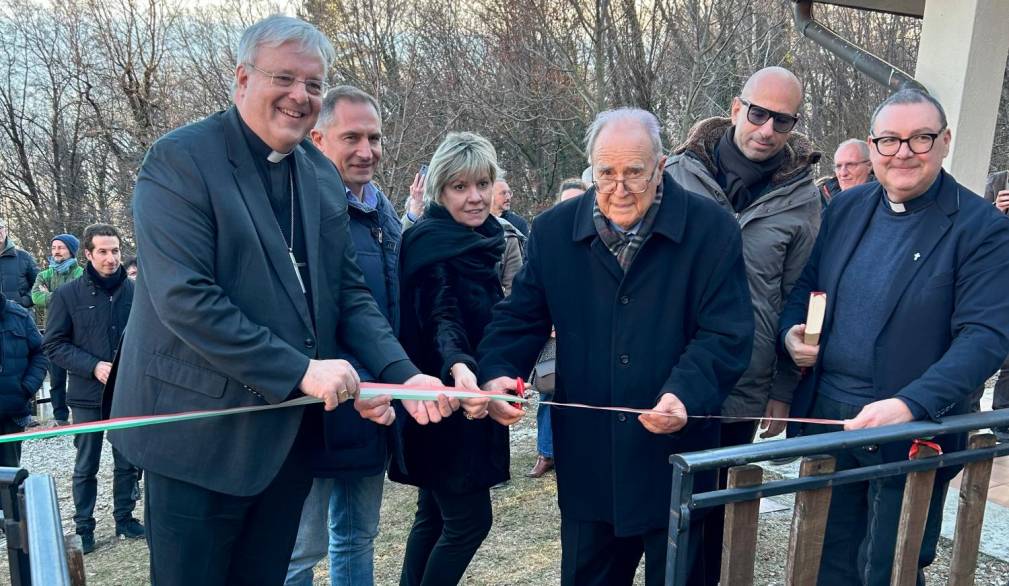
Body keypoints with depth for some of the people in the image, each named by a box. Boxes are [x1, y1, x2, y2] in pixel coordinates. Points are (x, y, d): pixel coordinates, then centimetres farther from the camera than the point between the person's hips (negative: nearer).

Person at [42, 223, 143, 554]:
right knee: (86, 466, 11)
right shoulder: (68, 295, -5)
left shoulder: (134, 291, -3)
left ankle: (124, 517, 28)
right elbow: (53, 344, -5)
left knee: (127, 461, 13)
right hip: (88, 394, -1)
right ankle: (83, 527, 24)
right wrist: (93, 366, -16)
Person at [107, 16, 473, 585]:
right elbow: (184, 297, -22)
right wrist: (301, 370, -23)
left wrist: (401, 375, -8)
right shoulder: (180, 159, -13)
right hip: (202, 433, -6)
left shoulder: (323, 175, 8)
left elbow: (349, 292, 7)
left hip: (293, 431, 6)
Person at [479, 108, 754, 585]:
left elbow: (726, 335, -12)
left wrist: (685, 394, -29)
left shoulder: (711, 229, -9)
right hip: (586, 458, 3)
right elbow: (521, 318, 5)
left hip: (676, 457, -2)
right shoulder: (554, 230, 0)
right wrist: (498, 373, -15)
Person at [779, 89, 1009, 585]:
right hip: (826, 416, 5)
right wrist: (790, 331, -6)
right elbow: (807, 285, 15)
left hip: (911, 432, -4)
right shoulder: (846, 208, 5)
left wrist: (909, 405, -30)